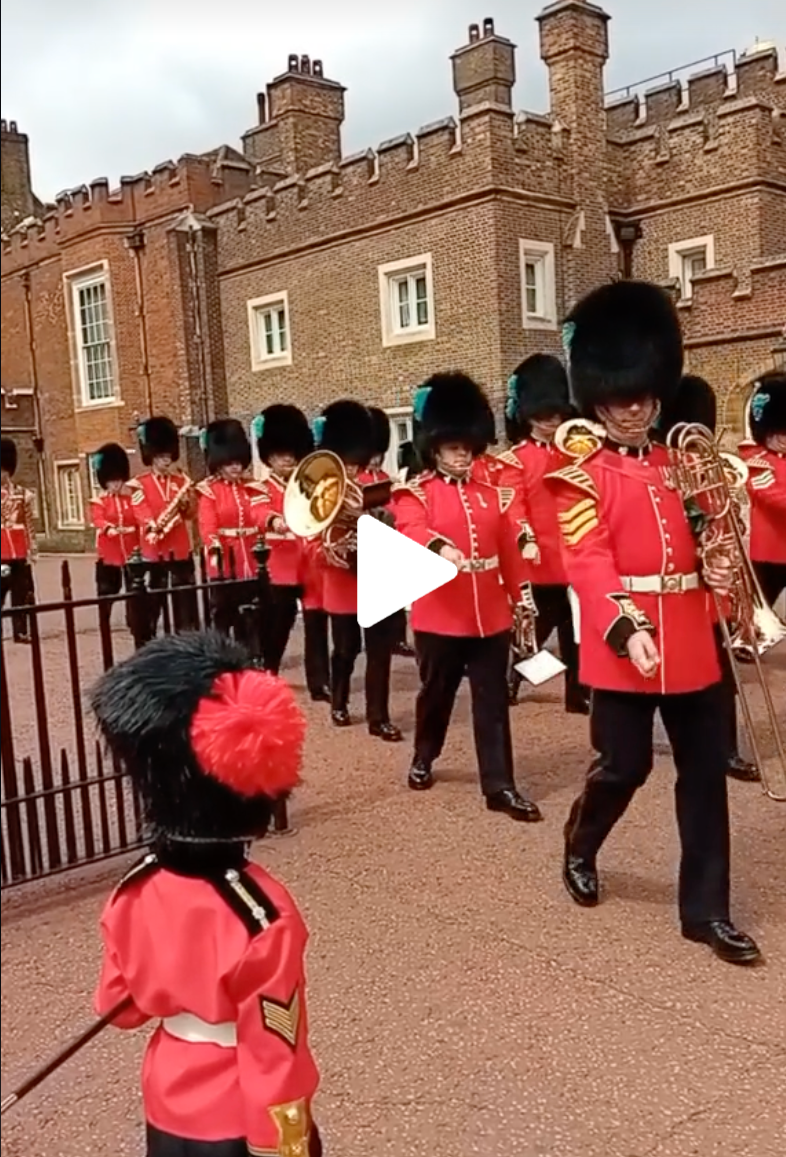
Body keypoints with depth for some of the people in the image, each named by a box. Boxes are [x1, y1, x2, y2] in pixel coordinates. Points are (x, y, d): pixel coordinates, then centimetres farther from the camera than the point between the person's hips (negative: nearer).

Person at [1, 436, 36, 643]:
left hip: (20, 554, 3)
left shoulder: (23, 495, 8)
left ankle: (21, 632, 16)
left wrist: (32, 551, 6)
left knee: (22, 595, 7)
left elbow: (29, 525, 11)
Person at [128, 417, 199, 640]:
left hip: (181, 550, 3)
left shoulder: (181, 480, 11)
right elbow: (142, 513, -11)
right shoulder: (139, 484, -1)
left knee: (186, 605, 7)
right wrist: (154, 525, -32)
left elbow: (192, 513, 8)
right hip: (154, 552, -3)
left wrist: (186, 503, -15)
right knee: (151, 606, 3)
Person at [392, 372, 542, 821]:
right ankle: (424, 758, 40)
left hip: (490, 614, 3)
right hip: (440, 615, -3)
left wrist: (520, 599, 10)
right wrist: (441, 547, -45)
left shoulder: (491, 493, 10)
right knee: (436, 694, 15)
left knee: (493, 702, 4)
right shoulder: (415, 493, -4)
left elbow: (509, 548, 12)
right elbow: (411, 530, -25)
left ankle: (500, 786, 10)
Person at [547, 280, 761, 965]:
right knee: (624, 765, 5)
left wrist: (719, 568, -5)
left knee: (706, 772, 7)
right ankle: (580, 849, 36)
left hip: (691, 644, 5)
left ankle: (706, 909, 19)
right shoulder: (581, 476, -3)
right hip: (622, 644, -5)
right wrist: (626, 628, -27)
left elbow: (706, 541, 19)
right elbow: (588, 562, -14)